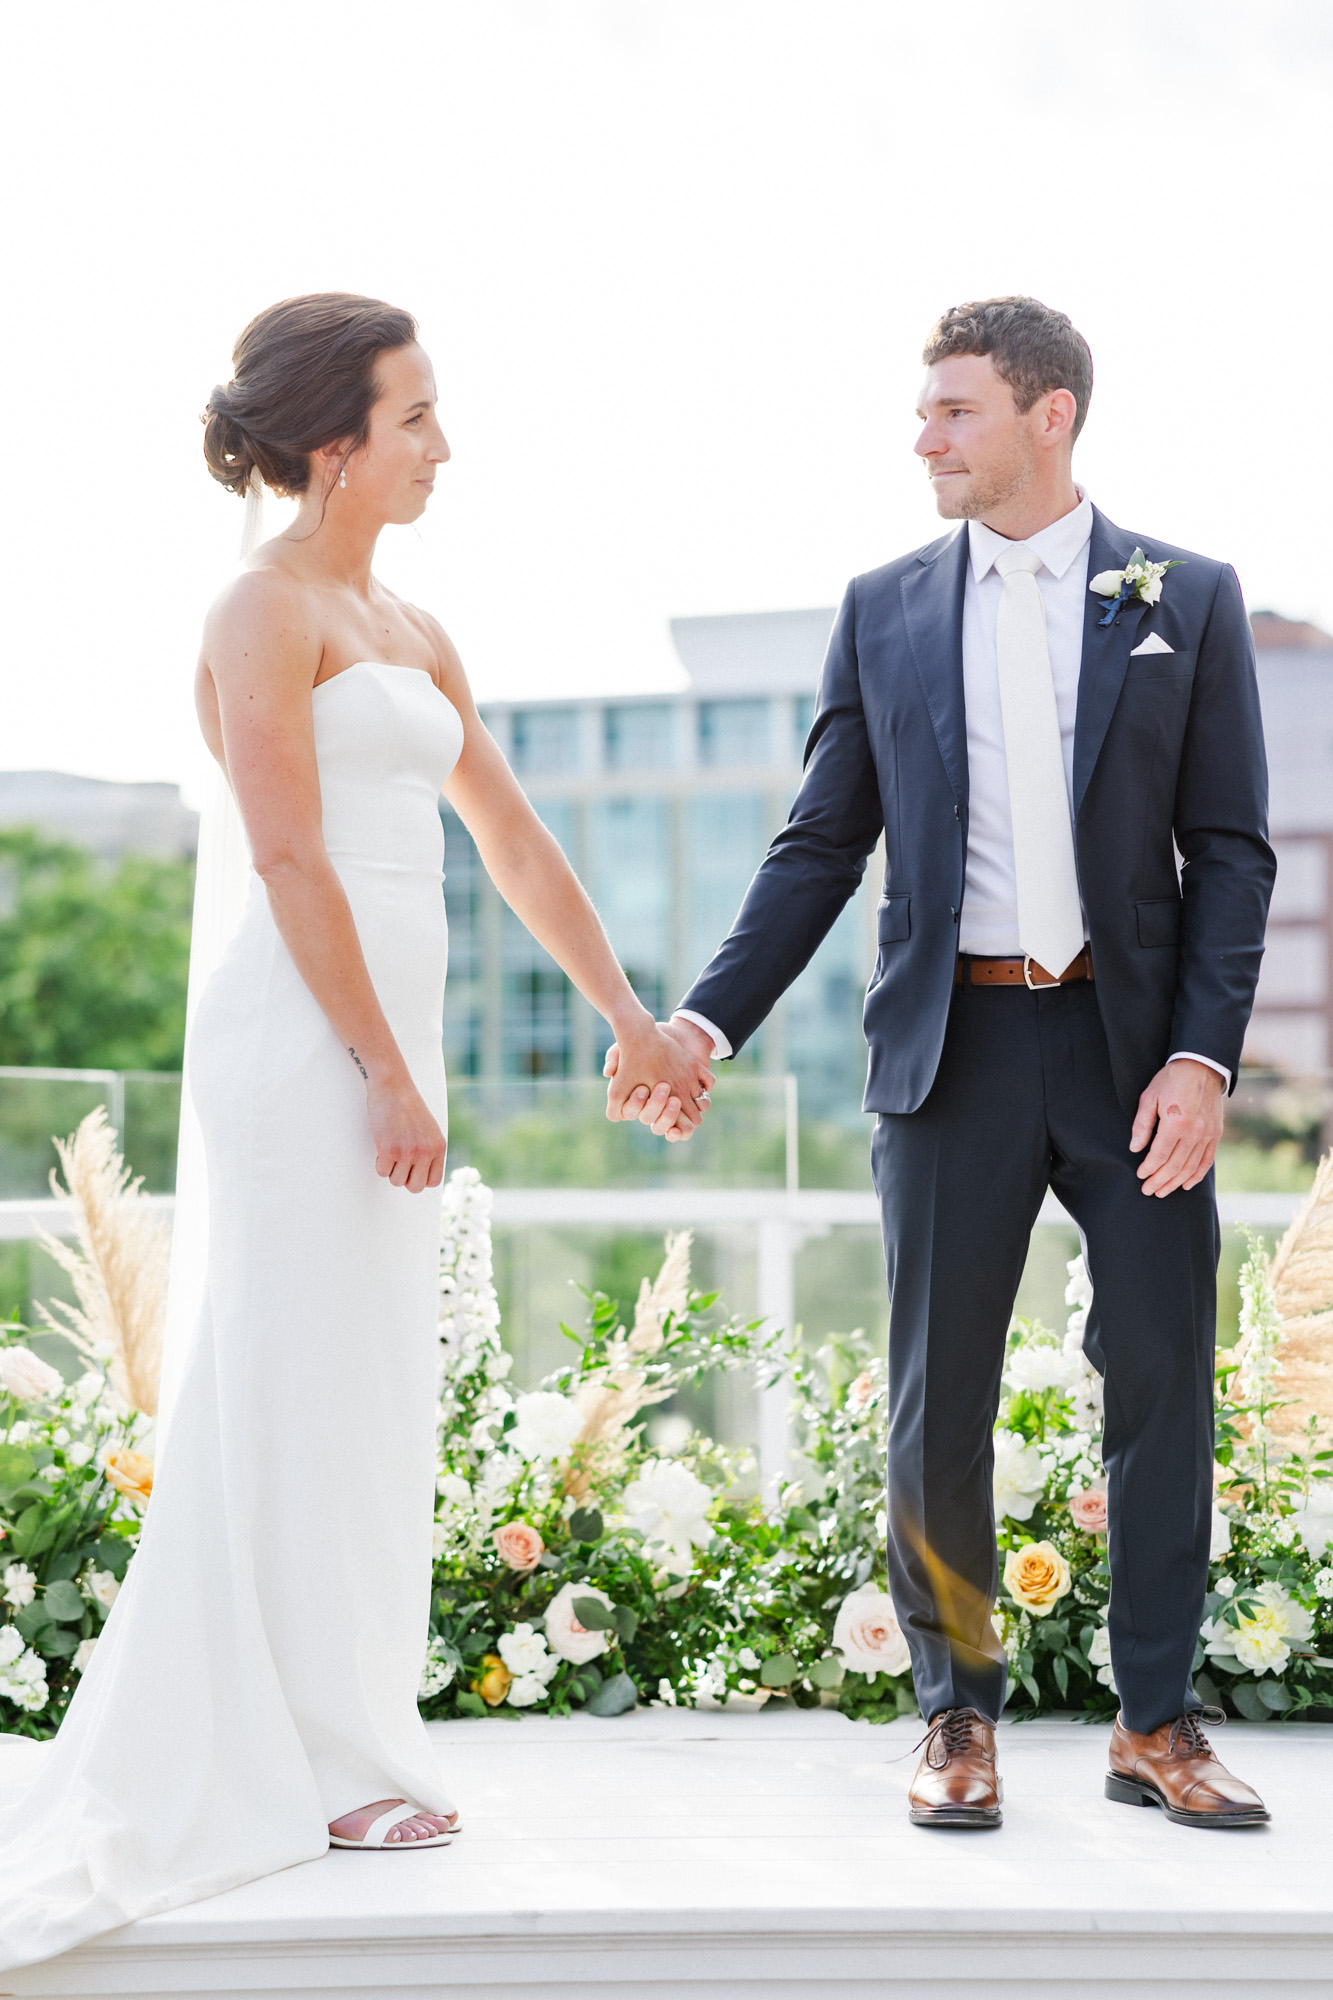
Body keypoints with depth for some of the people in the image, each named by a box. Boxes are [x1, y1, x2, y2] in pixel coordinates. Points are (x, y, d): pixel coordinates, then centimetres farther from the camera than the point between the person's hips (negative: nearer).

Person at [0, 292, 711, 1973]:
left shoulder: (408, 631, 18)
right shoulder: (267, 610, -8)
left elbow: (510, 837, 21)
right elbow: (291, 859, -15)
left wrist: (629, 1017, 20)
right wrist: (391, 1073, -17)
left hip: (381, 1032, 9)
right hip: (305, 1032, -9)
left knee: (361, 1395, 12)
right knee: (301, 1384, -4)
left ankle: (337, 1742, 21)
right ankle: (297, 1759, 5)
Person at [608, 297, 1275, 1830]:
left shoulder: (1188, 599, 5)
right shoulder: (884, 610, 9)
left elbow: (1231, 852, 2)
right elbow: (820, 849, 9)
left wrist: (1202, 1057, -9)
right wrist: (707, 1020, -2)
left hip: (1135, 1044, -1)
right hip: (953, 1047, 1)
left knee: (1164, 1385, 3)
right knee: (937, 1403, 3)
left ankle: (1157, 1722, 16)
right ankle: (958, 1715, 19)